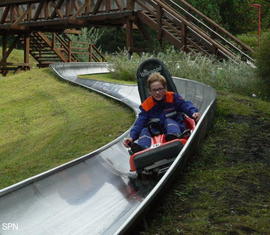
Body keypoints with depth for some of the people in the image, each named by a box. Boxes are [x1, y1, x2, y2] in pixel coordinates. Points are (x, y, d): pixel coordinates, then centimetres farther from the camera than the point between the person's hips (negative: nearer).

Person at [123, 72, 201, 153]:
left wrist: (193, 112, -33)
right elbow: (139, 123, -4)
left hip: (176, 129, -2)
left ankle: (174, 139, -61)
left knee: (169, 121, -29)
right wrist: (132, 137, -21)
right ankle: (141, 148, -48)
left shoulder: (173, 97, 0)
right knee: (145, 130, -19)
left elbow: (185, 105, -10)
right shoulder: (146, 106, 2)